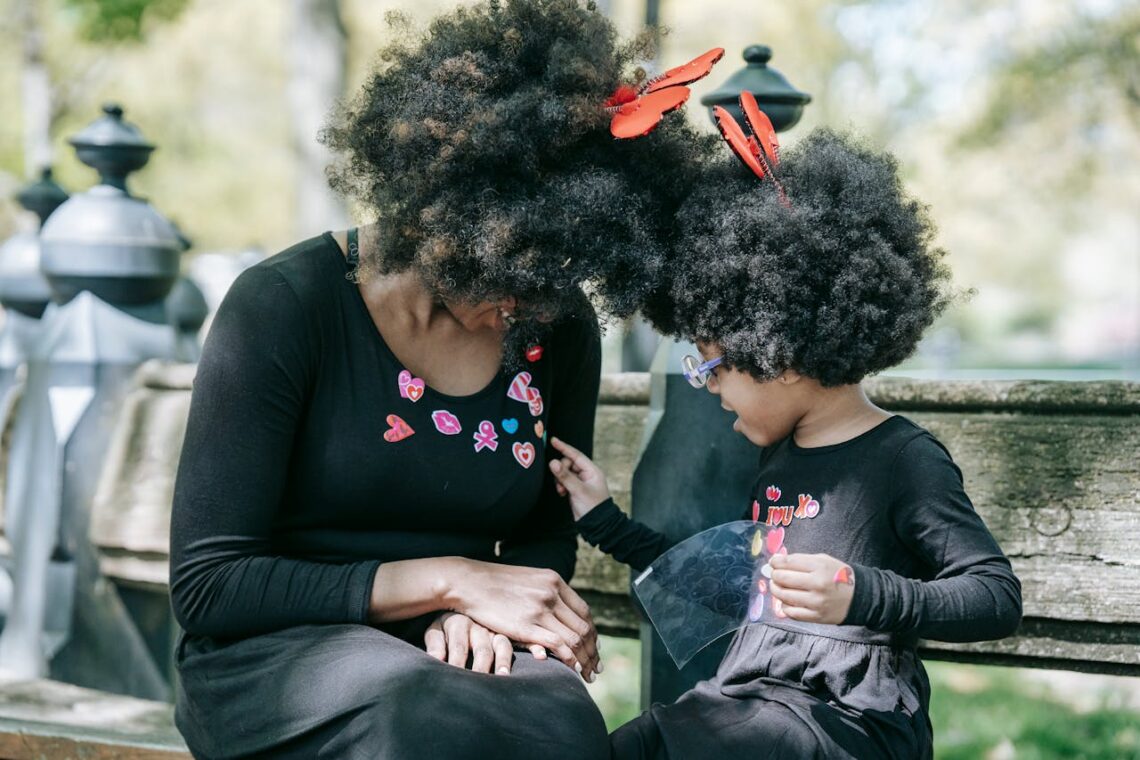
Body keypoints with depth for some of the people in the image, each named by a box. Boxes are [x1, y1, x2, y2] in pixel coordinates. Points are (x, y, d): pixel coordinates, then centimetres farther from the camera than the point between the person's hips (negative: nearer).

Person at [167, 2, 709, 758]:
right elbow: (207, 585, -11)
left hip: (439, 653, 3)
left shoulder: (559, 328, 2)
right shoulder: (286, 306, -11)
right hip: (276, 655, -3)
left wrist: (474, 607, -8)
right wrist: (449, 578, -17)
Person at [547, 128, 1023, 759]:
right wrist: (604, 521, 29)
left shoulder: (904, 460, -9)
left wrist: (862, 595, -28)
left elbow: (999, 598, -13)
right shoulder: (779, 454, 18)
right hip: (748, 698, 8)